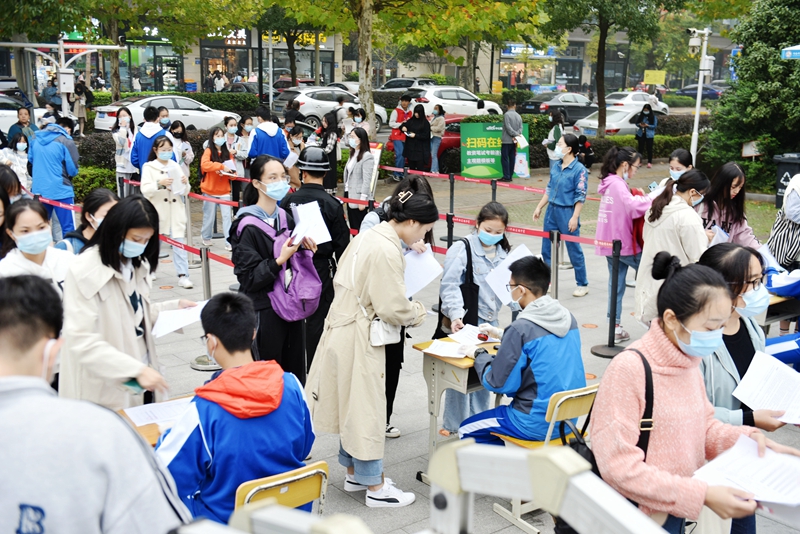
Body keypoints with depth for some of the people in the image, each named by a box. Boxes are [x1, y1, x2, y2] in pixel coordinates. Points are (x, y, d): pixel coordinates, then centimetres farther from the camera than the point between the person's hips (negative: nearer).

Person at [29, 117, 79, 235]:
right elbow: (73, 170, -8)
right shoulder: (66, 141, -11)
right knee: (68, 227, -1)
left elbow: (30, 158, 21)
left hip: (38, 189, 6)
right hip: (60, 189, -6)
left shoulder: (37, 138, 8)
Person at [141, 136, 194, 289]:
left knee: (179, 243, -6)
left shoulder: (176, 167, 11)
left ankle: (183, 276, -9)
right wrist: (159, 184, -26)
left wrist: (185, 183, -8)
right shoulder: (149, 167, 1)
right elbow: (145, 190, -11)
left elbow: (184, 192, 13)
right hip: (157, 212, -2)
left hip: (176, 211, 2)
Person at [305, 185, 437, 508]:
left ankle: (354, 472, 33)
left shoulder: (367, 237, 8)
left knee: (352, 405, 19)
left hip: (344, 328, 10)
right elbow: (393, 309, -22)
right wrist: (418, 313, -3)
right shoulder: (387, 251, -22)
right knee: (366, 408, 1)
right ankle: (376, 488, 13)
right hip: (359, 338, -10)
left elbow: (342, 281, 16)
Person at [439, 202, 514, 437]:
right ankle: (453, 425, 16)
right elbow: (450, 285, -15)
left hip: (490, 322, 6)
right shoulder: (462, 249, -10)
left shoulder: (502, 252, 10)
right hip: (464, 323, -6)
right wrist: (456, 315, -27)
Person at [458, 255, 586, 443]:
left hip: (538, 424, -8)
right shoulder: (568, 318, 1)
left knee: (466, 431, 12)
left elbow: (498, 383, -15)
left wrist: (479, 355, 1)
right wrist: (502, 334, 24)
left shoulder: (521, 328, -22)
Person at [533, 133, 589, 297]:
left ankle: (583, 285, 13)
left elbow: (580, 196, -14)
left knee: (574, 250, 1)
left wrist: (574, 217, -18)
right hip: (551, 210, 7)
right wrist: (539, 207, 16)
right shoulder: (555, 167, 7)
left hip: (567, 212, -7)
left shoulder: (579, 170, -13)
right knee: (547, 248, 13)